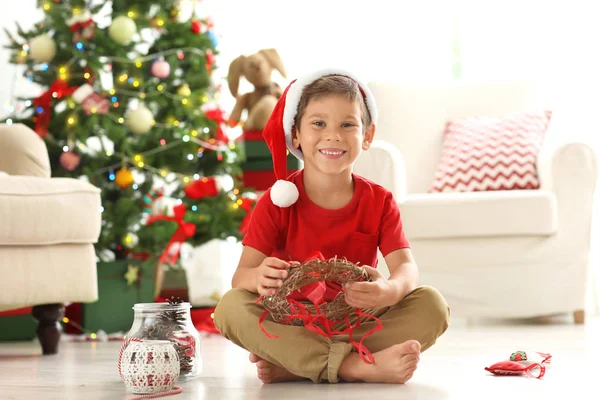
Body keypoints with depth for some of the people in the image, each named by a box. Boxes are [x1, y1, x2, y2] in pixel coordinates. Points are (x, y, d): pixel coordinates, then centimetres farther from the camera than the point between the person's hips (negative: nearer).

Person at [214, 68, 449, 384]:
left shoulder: (379, 202, 2)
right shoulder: (278, 201, -3)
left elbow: (406, 265, -11)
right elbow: (241, 274, -12)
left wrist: (391, 290, -38)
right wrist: (259, 278, -39)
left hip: (360, 324, 2)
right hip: (291, 326, -1)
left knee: (432, 305, -23)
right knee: (230, 307, -29)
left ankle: (292, 366, -29)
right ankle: (355, 366, -36)